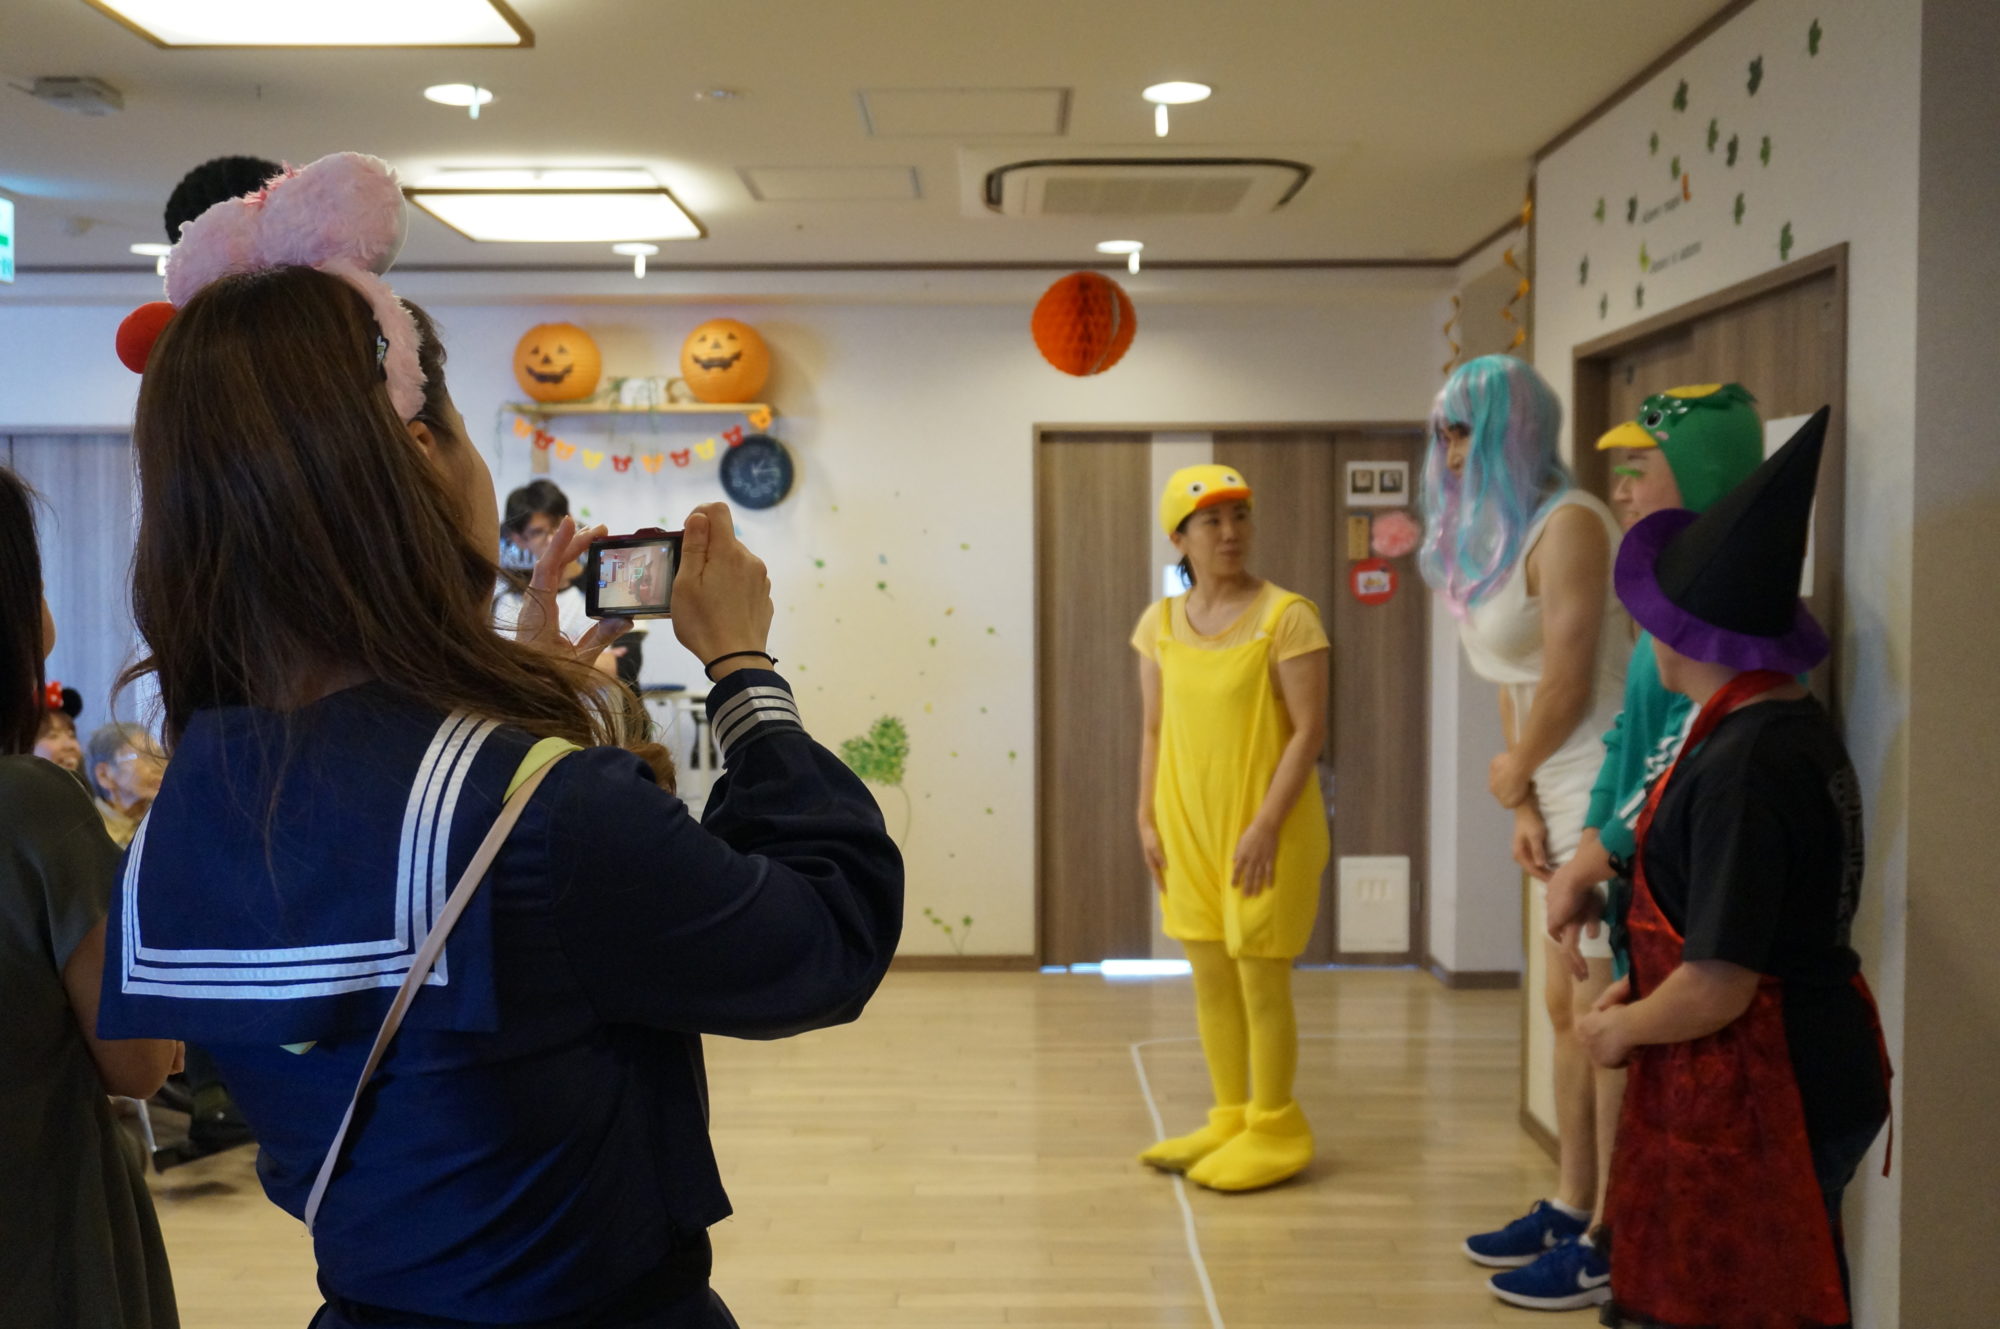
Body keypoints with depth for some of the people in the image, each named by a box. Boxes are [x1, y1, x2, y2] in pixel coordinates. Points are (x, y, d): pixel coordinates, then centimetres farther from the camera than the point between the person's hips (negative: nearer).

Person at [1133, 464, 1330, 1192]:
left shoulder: (1286, 616, -10)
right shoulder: (1160, 622, 6)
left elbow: (1309, 730, -13)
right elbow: (1154, 729, 11)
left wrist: (1266, 825, -18)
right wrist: (1147, 818, 5)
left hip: (1263, 830, -5)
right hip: (1188, 826, 5)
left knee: (1261, 980, 3)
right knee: (1210, 976, 13)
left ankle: (1273, 1131, 18)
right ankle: (1230, 1118, 28)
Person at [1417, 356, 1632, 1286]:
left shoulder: (1564, 524, -16)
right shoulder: (1493, 535, 14)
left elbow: (1566, 685, -19)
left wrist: (1512, 776, -3)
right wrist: (1525, 807, 4)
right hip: (1564, 798, 10)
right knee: (1567, 1006, 15)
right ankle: (1570, 1209, 26)